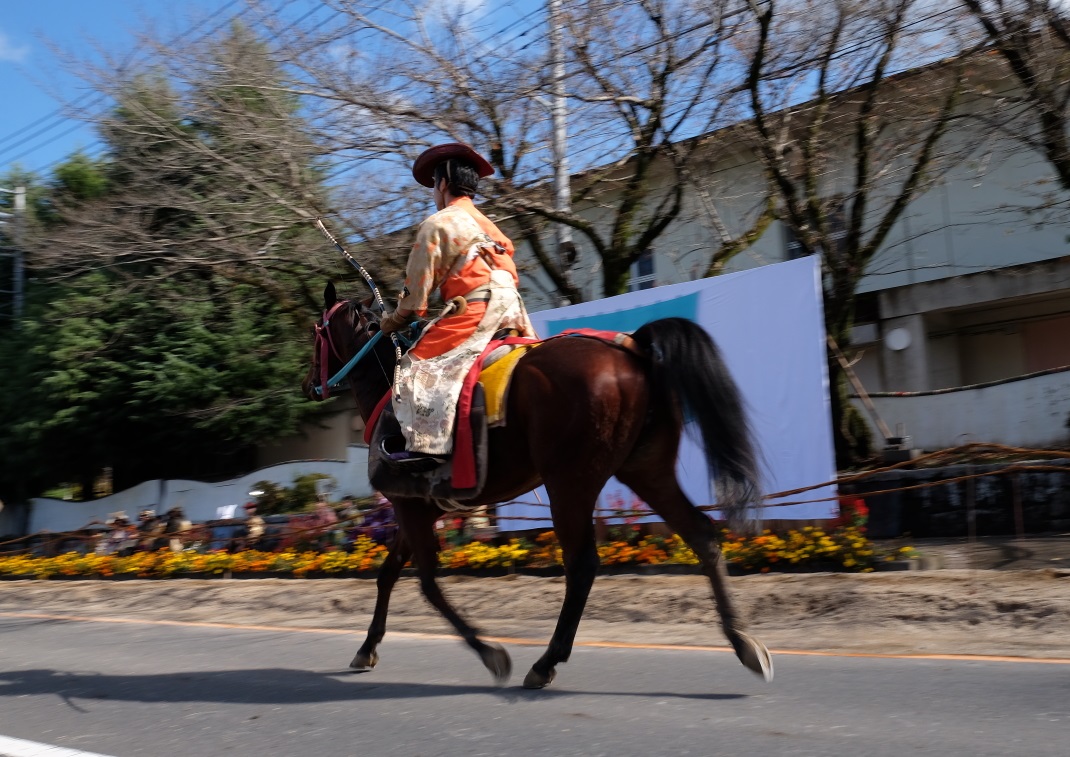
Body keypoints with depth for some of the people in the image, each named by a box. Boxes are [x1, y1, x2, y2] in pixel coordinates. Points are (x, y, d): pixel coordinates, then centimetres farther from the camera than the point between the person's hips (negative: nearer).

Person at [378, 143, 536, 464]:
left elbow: (417, 286, 0)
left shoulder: (438, 224, 2)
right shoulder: (489, 227, 26)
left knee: (418, 365, -11)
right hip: (509, 308, 8)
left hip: (474, 311, -8)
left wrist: (394, 321, 12)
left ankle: (428, 443, -24)